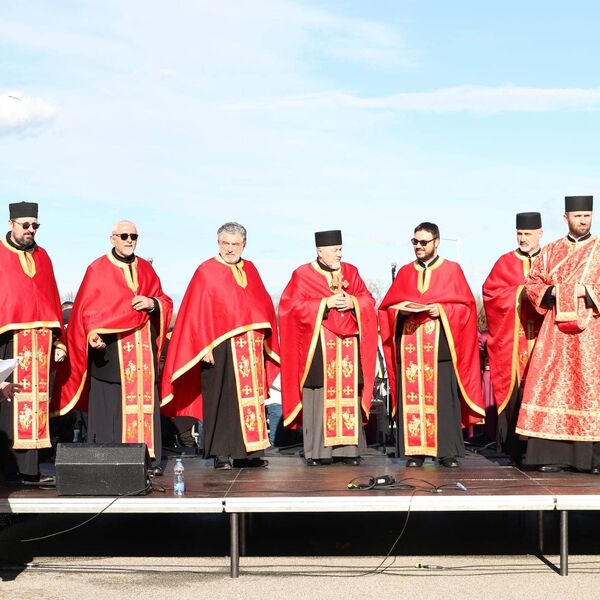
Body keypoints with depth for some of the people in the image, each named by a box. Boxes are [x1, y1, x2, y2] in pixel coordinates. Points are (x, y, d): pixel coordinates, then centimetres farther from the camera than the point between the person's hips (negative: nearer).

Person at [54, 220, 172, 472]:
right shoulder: (97, 269, 3)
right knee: (110, 403, -7)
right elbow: (86, 309, -2)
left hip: (143, 348, 4)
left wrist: (152, 303, -6)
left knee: (144, 401, 1)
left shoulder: (146, 269, 15)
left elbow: (165, 302, 16)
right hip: (110, 348, -4)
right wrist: (93, 334, -19)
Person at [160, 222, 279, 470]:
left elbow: (264, 305, 17)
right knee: (222, 400, -4)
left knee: (251, 398, 7)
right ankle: (221, 454, 1)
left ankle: (248, 453, 13)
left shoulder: (250, 270, 14)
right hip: (221, 347, -6)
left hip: (251, 347, 6)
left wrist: (264, 337, 9)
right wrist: (204, 347, -14)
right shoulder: (206, 272, -3)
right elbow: (197, 313, -8)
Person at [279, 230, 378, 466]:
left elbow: (368, 300, 12)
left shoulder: (350, 272, 14)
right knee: (319, 395, -6)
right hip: (318, 345, -4)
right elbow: (294, 306, -6)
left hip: (348, 344, 4)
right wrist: (326, 303, -12)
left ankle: (348, 448, 6)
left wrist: (352, 302, -8)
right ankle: (317, 451, -1)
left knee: (349, 395, 1)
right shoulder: (302, 275, 2)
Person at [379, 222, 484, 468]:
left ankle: (448, 452, -1)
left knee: (443, 398, -6)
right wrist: (402, 310, -7)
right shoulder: (404, 272, 17)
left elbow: (466, 305, 3)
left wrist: (441, 310, -12)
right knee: (412, 398, -3)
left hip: (440, 344, -2)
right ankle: (415, 451, -1)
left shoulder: (452, 270, 10)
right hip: (409, 345, 2)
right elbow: (386, 307, 14)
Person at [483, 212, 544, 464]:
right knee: (514, 388, -8)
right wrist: (520, 294, -7)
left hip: (541, 338, 0)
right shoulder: (506, 262, 13)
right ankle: (515, 449, -5)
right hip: (512, 339, 0)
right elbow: (491, 291, 3)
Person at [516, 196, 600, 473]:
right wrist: (553, 292, -6)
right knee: (552, 385, -3)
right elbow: (533, 283, 11)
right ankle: (554, 453, 0)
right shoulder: (551, 251, 15)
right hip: (557, 329, 2)